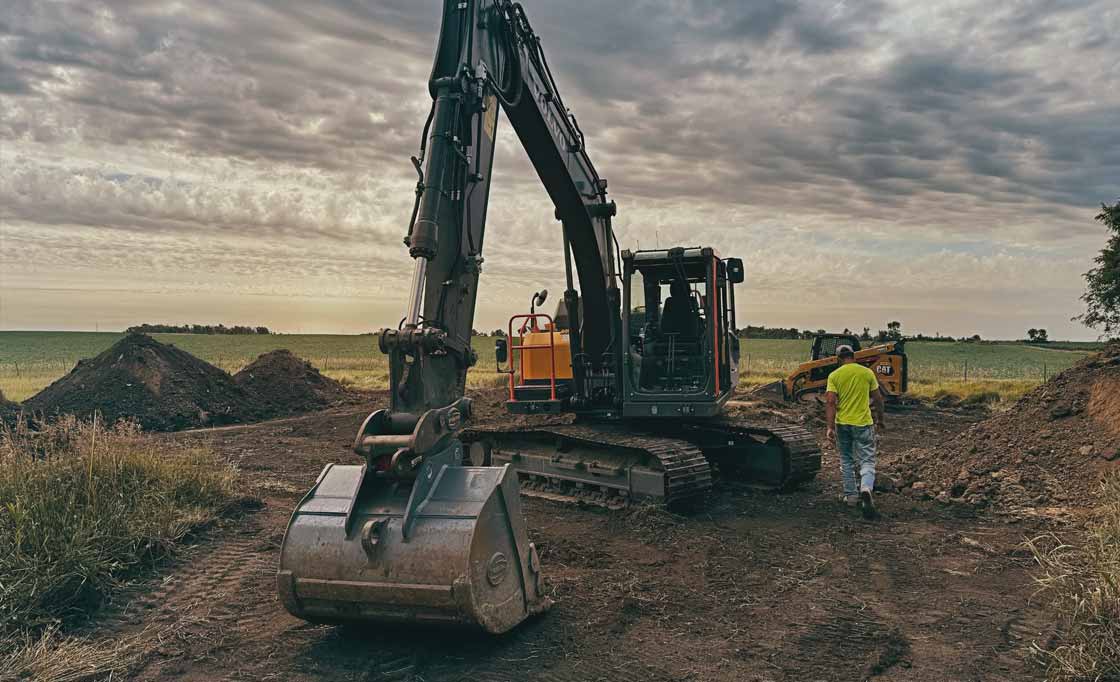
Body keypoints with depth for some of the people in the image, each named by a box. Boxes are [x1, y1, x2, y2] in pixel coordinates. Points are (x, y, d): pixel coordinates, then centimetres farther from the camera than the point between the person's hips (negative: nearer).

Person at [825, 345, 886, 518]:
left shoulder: (834, 375, -4)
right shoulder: (867, 372, -1)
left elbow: (831, 402, -12)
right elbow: (878, 398, 4)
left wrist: (830, 427, -11)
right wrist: (880, 419, 18)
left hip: (842, 424, 1)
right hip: (863, 424, -1)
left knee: (847, 461, 16)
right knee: (867, 461, 2)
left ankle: (851, 496, 22)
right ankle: (866, 488, -24)